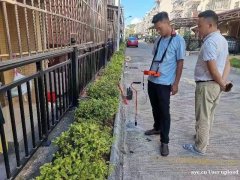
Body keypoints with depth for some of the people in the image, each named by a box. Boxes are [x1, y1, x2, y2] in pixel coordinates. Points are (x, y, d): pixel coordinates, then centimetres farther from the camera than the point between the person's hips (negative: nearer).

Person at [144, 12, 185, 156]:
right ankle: (157, 128, 39)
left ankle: (164, 141, 12)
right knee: (155, 108, 18)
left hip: (165, 83, -6)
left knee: (164, 111, 1)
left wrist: (176, 83, -11)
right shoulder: (158, 40, 10)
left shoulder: (178, 40, -8)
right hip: (152, 80, 6)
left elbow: (180, 63, -8)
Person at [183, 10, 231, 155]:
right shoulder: (222, 40, 10)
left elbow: (213, 70, -23)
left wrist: (222, 84, -8)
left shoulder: (209, 42, -21)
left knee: (202, 118, 4)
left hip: (206, 85, -9)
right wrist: (223, 83, -2)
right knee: (209, 115, 22)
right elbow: (227, 64, 9)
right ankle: (204, 138, 41)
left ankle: (200, 148, 19)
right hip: (216, 85, 9)